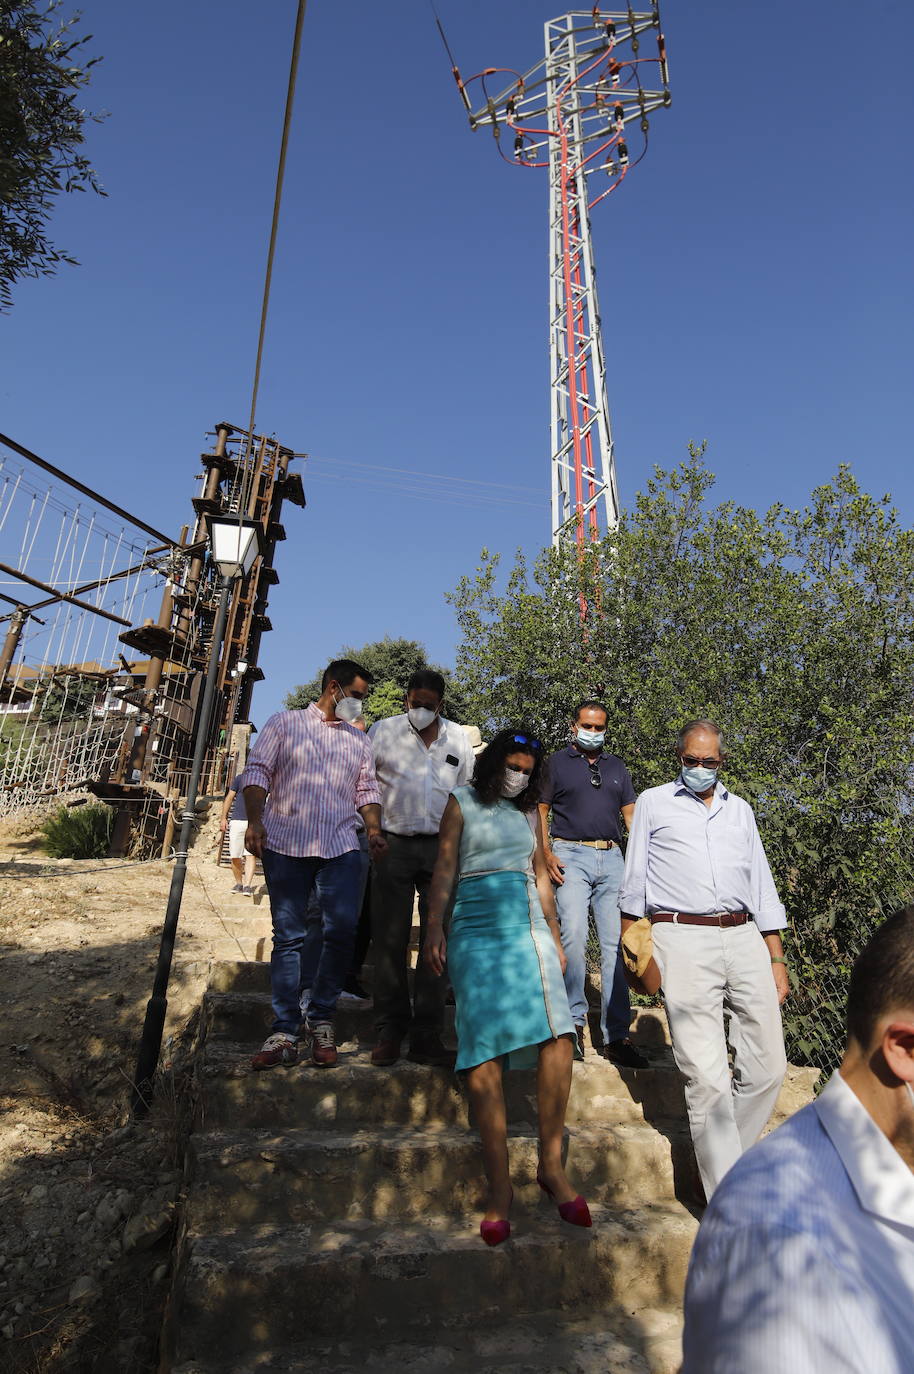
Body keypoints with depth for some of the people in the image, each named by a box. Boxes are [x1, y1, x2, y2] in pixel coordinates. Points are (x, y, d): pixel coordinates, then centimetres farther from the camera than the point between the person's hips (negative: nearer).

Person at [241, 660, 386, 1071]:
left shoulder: (359, 741, 21)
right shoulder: (284, 723, 11)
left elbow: (367, 789, 16)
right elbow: (257, 772, 4)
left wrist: (374, 828, -1)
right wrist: (254, 821, -9)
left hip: (341, 847, 2)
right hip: (285, 844, -2)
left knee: (343, 929, -8)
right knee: (288, 937, 1)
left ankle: (321, 1020, 12)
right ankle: (284, 1033, 9)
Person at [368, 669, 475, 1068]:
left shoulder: (458, 738, 10)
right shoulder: (383, 732, 4)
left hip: (442, 847, 2)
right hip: (393, 845, -1)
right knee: (390, 940, 2)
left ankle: (426, 1036, 12)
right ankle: (389, 1031, 15)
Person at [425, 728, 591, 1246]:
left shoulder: (531, 812, 19)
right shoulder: (463, 804, 8)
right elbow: (444, 870, 3)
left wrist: (555, 936, 20)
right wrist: (435, 928, -6)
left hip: (528, 926, 3)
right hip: (476, 929, -3)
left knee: (558, 1035, -14)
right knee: (484, 1047, -9)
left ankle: (552, 1164, 1)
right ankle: (500, 1185, 0)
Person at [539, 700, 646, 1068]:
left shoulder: (617, 767, 19)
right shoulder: (557, 762, 9)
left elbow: (631, 813, 17)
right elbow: (539, 810, 5)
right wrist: (546, 853, -9)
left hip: (612, 858, 3)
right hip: (571, 856, -3)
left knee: (615, 944, 1)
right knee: (573, 935, -14)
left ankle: (617, 1036, 6)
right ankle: (573, 1020, 0)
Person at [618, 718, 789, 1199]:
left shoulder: (739, 809, 20)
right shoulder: (653, 802, 10)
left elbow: (761, 884, 20)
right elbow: (634, 880, 10)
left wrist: (777, 959, 14)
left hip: (745, 938, 4)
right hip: (683, 941, -4)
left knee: (768, 1066, 4)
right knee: (706, 1076, -7)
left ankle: (721, 1160, 24)